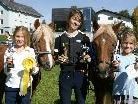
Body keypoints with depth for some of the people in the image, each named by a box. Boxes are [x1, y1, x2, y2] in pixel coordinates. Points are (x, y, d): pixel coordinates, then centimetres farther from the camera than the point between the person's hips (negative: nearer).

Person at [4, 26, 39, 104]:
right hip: (10, 87, 1)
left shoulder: (30, 51, -2)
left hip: (25, 86, -1)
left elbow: (35, 71, 0)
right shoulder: (9, 51, 0)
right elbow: (6, 72, 1)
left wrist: (32, 68, -21)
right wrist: (8, 66, -19)